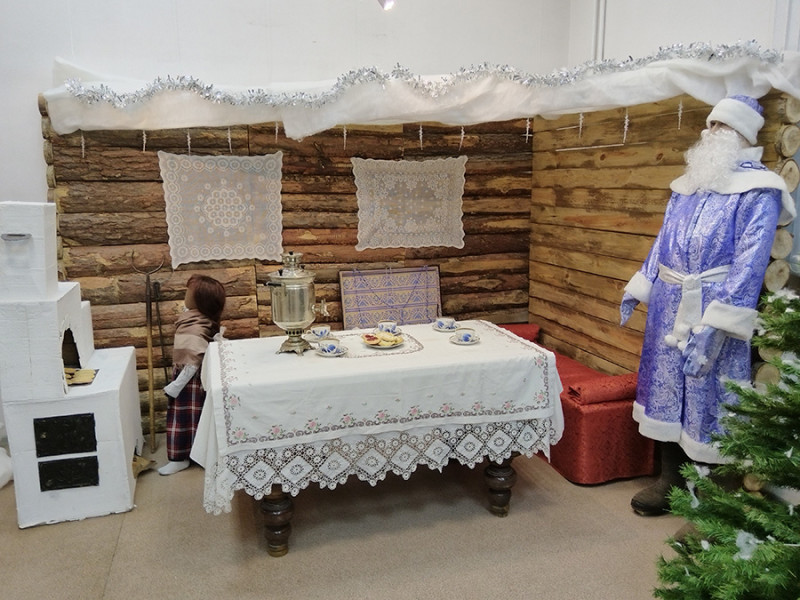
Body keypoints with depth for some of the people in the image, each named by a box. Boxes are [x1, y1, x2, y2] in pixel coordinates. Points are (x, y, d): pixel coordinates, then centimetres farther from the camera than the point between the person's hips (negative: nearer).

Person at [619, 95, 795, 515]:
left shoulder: (758, 191, -9)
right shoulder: (687, 185, 13)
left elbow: (750, 262, -17)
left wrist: (714, 324, -24)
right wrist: (637, 289, 12)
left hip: (713, 312, -6)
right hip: (669, 309, 7)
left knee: (709, 398, 1)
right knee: (667, 387, 12)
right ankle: (671, 479, 28)